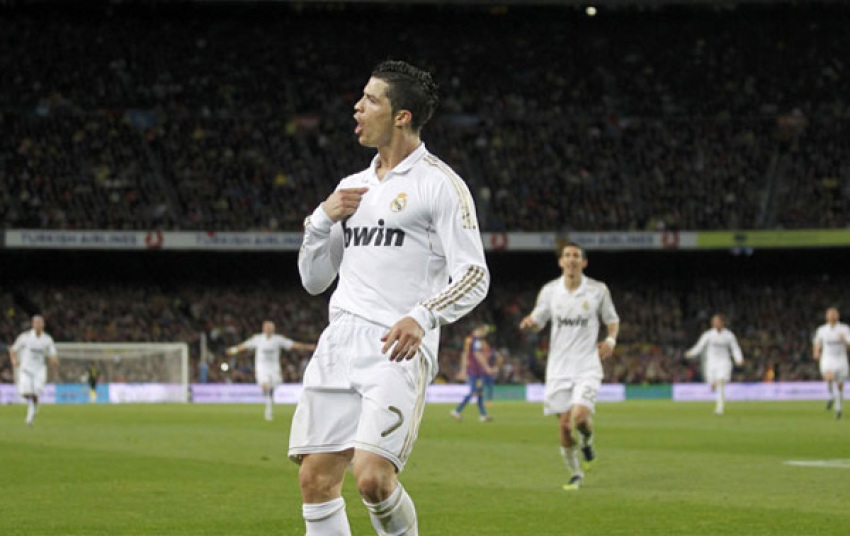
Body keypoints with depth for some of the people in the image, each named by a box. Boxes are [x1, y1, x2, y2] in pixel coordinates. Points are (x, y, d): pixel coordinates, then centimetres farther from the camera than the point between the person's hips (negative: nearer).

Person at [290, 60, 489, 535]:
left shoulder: (440, 184, -1)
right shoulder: (353, 187, 20)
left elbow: (475, 276, -8)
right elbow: (314, 280, 22)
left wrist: (422, 317, -24)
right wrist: (323, 218, 6)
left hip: (400, 349, -7)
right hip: (341, 345, 7)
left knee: (373, 476, -20)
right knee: (316, 478, -1)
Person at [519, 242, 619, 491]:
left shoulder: (598, 290, -1)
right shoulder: (550, 291, 2)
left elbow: (612, 319, 12)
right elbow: (538, 321, 12)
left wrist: (611, 340, -8)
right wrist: (530, 323, -13)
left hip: (587, 366, -2)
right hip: (559, 367, 2)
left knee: (580, 417, -20)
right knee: (565, 424, 0)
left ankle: (587, 442, 16)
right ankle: (575, 474, 19)